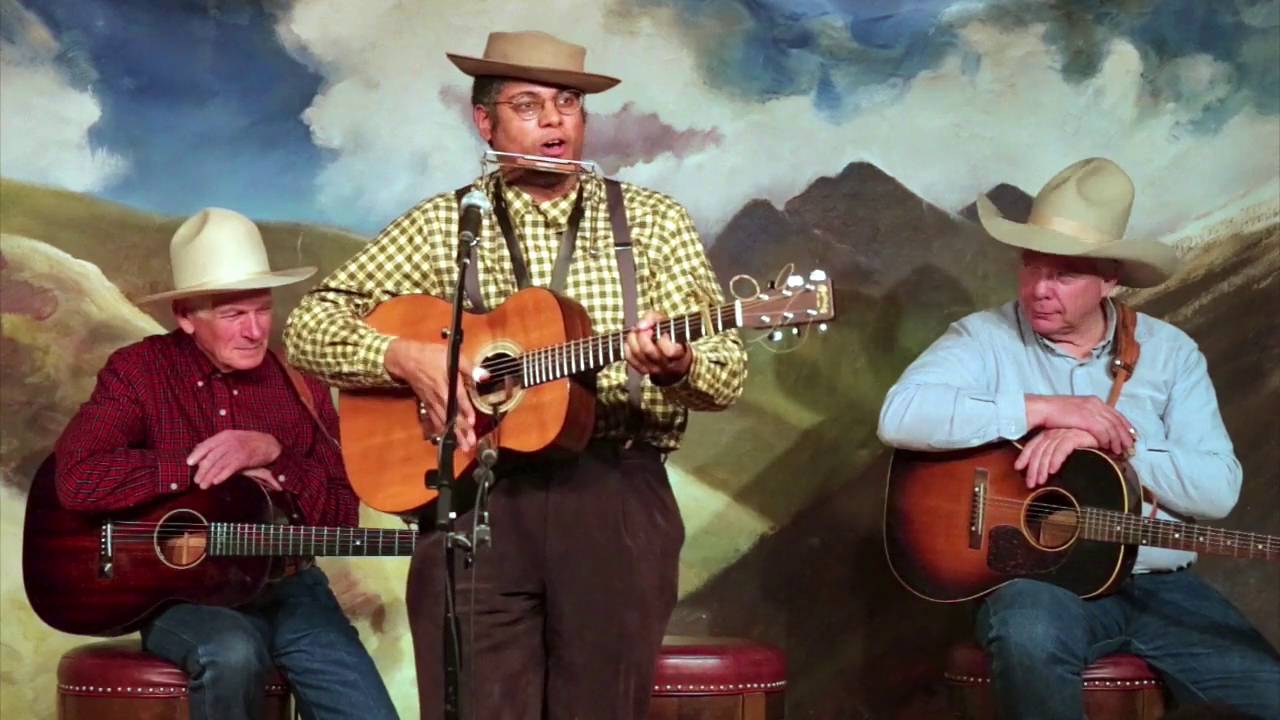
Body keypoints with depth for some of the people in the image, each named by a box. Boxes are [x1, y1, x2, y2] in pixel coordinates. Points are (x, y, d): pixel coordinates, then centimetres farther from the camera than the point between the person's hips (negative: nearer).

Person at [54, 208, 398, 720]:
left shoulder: (301, 383, 5)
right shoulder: (138, 371, -3)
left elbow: (341, 518, 1)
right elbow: (79, 481, -19)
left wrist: (274, 455, -15)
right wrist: (200, 468, -15)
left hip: (285, 588, 3)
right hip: (176, 590, -2)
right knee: (232, 652, -36)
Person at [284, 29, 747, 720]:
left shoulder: (653, 221, 8)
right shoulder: (442, 224, 7)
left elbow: (727, 373, 2)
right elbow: (308, 326, 4)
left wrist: (678, 367, -21)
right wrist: (408, 357, -13)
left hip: (616, 495, 1)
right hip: (476, 494, 0)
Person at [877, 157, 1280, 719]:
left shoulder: (1170, 352, 7)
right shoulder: (985, 338, 0)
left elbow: (1219, 489, -2)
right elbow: (899, 416, -20)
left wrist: (1112, 437, -17)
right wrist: (1041, 408, -20)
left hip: (1158, 583, 3)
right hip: (1032, 576, -3)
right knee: (1030, 637, -37)